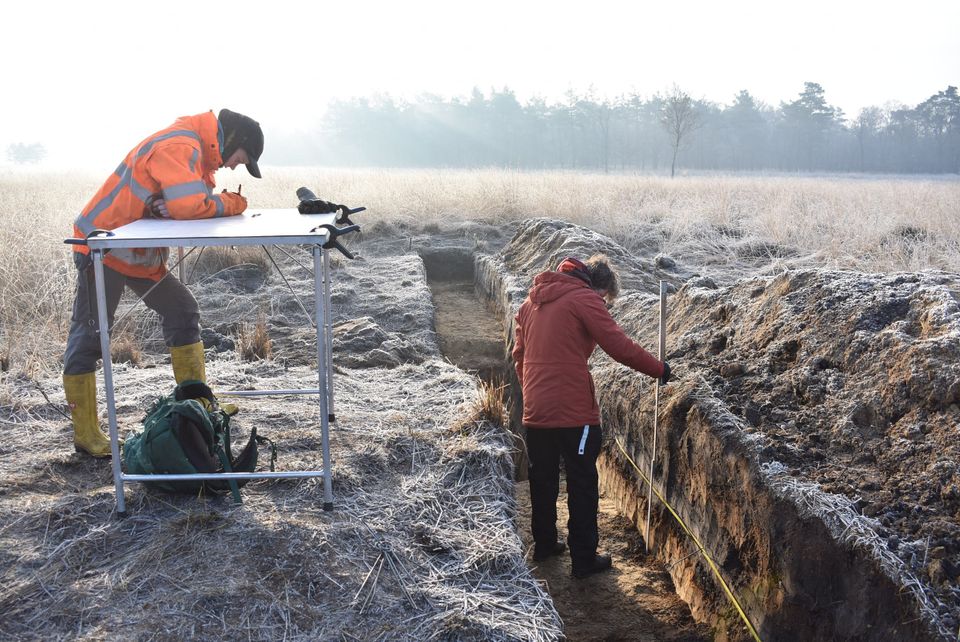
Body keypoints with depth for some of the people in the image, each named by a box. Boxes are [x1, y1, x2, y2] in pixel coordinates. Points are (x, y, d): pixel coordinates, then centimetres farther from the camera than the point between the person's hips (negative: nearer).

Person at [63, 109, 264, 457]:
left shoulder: (199, 153, 10)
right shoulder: (179, 147, -22)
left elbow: (200, 199, 9)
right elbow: (190, 206, -34)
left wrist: (225, 202, -12)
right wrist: (233, 204, -17)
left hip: (143, 253, 10)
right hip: (103, 247, -10)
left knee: (182, 312, 10)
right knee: (88, 335, -2)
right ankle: (85, 435, 4)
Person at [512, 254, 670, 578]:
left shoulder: (532, 301, 14)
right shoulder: (584, 299, -9)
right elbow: (619, 346, -14)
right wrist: (659, 369, -2)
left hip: (535, 411, 7)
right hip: (574, 412, -7)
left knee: (542, 479, 19)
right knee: (582, 485, 5)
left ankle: (544, 544, 31)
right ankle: (584, 559, 12)